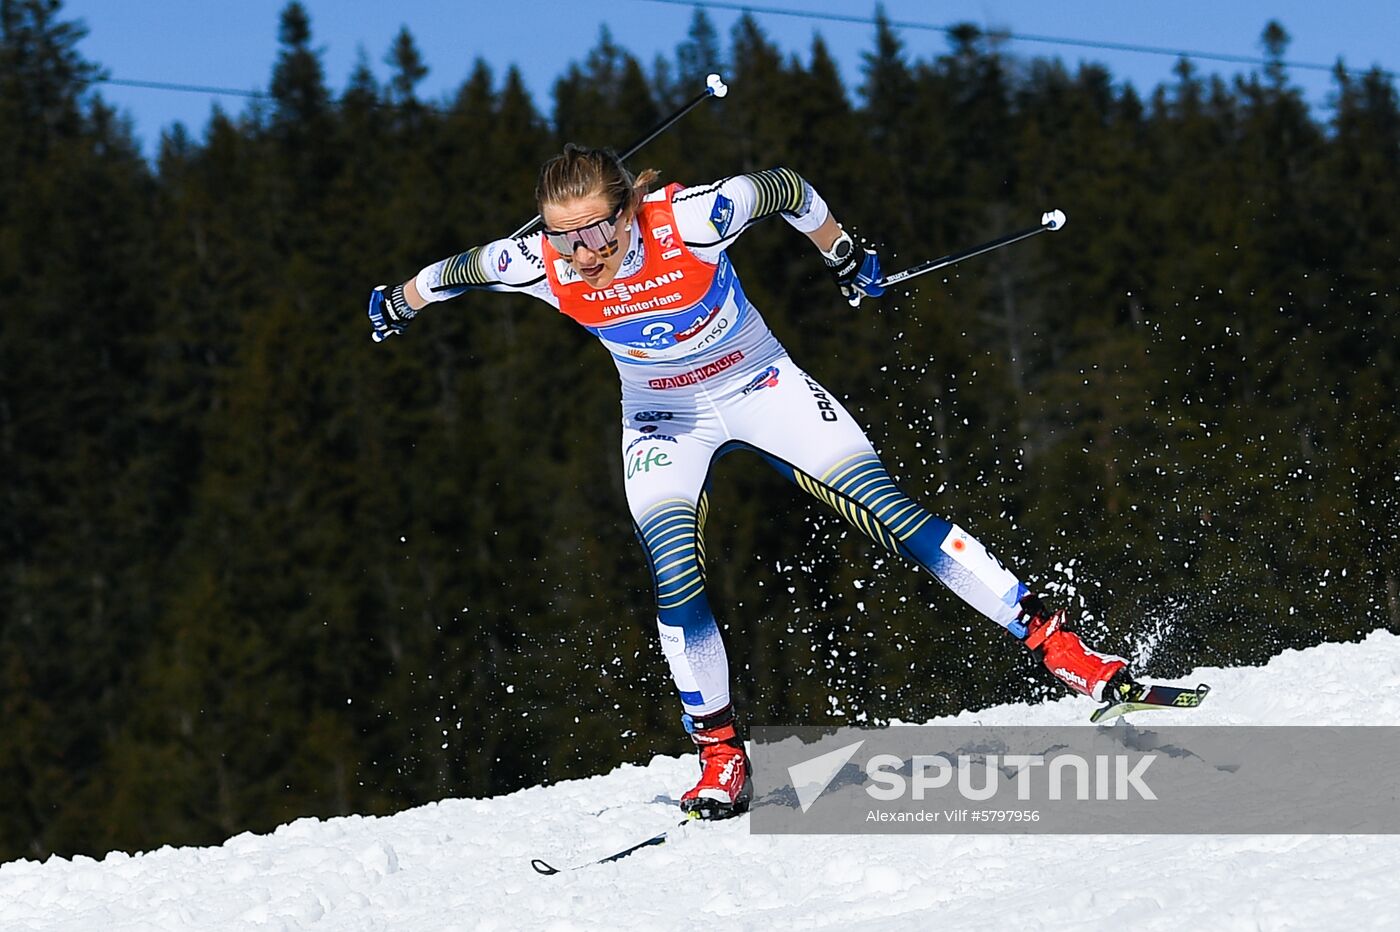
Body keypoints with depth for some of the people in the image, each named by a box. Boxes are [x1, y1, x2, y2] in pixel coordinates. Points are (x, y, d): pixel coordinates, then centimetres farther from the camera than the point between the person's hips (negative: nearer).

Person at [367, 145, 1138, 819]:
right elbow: (460, 269, -4)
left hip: (760, 384, -2)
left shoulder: (692, 219, -33)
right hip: (662, 418, 2)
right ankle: (721, 758, 0)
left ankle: (1052, 640, -7)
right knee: (674, 579, -16)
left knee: (886, 508, -11)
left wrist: (845, 257, 1)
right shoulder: (541, 267, -25)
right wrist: (400, 302, 15)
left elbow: (786, 191, -14)